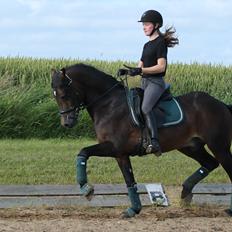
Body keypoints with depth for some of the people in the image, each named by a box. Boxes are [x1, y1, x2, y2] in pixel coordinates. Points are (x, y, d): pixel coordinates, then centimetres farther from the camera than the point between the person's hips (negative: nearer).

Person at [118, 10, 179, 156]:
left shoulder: (160, 43, -6)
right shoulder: (147, 45, 21)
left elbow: (161, 67, -16)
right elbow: (140, 68, 21)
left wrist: (140, 70, -23)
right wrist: (127, 71, 2)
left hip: (156, 82, -11)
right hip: (145, 83, 11)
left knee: (145, 108, -31)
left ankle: (154, 142, -42)